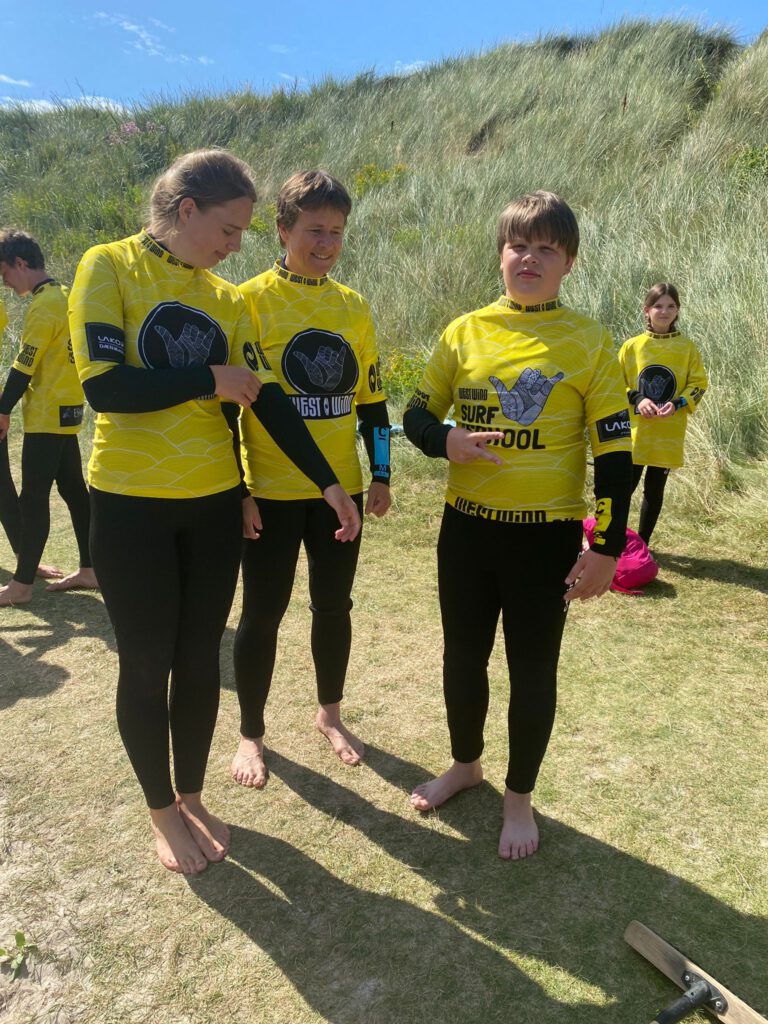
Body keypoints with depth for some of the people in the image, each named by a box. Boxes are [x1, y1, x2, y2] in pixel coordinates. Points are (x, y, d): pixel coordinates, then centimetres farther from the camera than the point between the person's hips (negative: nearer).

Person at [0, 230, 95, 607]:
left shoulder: (44, 304, -15)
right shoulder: (64, 296, 13)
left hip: (47, 417, -9)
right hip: (65, 412, 9)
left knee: (33, 499, -4)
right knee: (74, 491, 11)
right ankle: (89, 570, 17)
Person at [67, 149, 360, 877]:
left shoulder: (226, 298, 8)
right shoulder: (109, 267, -6)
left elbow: (268, 399, 5)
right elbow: (103, 385, -17)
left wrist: (329, 483, 0)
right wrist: (210, 381, -11)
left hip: (214, 503, 4)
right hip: (131, 504, -4)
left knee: (200, 659, 13)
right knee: (146, 665, 8)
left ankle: (192, 796, 34)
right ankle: (161, 811, 29)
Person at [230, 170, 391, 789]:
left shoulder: (355, 307, 8)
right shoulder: (250, 301, -6)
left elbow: (371, 397, 13)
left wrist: (381, 475, 9)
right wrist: (236, 489, -10)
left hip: (339, 488, 4)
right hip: (271, 491, -4)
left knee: (334, 605, 13)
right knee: (263, 612, 6)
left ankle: (330, 713, 35)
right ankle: (251, 733, 26)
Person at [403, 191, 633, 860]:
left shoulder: (591, 344, -4)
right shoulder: (464, 333, 3)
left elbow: (614, 452, -4)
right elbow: (418, 414, 8)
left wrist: (608, 547, -7)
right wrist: (446, 441, -16)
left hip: (547, 535, -2)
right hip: (467, 527, 3)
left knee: (533, 670, 9)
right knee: (463, 656, 16)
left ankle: (520, 797, 32)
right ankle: (465, 763, 42)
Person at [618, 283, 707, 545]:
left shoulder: (687, 347, 2)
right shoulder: (631, 346, -1)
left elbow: (698, 384, 4)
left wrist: (678, 404, -13)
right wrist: (636, 399, -14)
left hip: (668, 434, 1)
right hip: (635, 431, -1)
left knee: (654, 490, 9)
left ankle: (642, 543, 22)